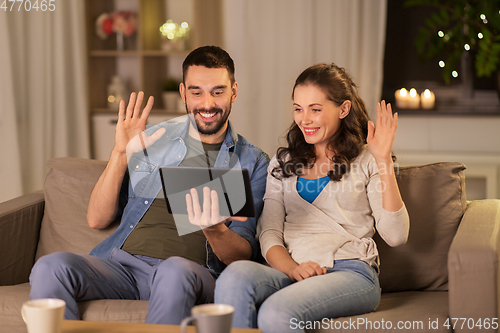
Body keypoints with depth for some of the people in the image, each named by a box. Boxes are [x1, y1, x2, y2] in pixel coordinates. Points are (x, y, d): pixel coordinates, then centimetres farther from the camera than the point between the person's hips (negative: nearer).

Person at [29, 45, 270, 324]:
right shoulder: (151, 140, 17)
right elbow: (97, 220, 13)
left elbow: (242, 256, 5)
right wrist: (121, 153, 0)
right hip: (122, 262, 2)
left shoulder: (254, 162, 11)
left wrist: (215, 230, -19)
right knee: (51, 267, -28)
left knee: (175, 271, -39)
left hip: (193, 269, -2)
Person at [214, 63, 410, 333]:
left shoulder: (366, 161, 12)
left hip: (351, 272, -3)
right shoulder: (282, 163, 23)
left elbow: (395, 236, -1)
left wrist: (384, 161, -6)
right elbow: (269, 234, 11)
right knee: (234, 277, -32)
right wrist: (292, 269, -11)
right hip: (290, 272, 3)